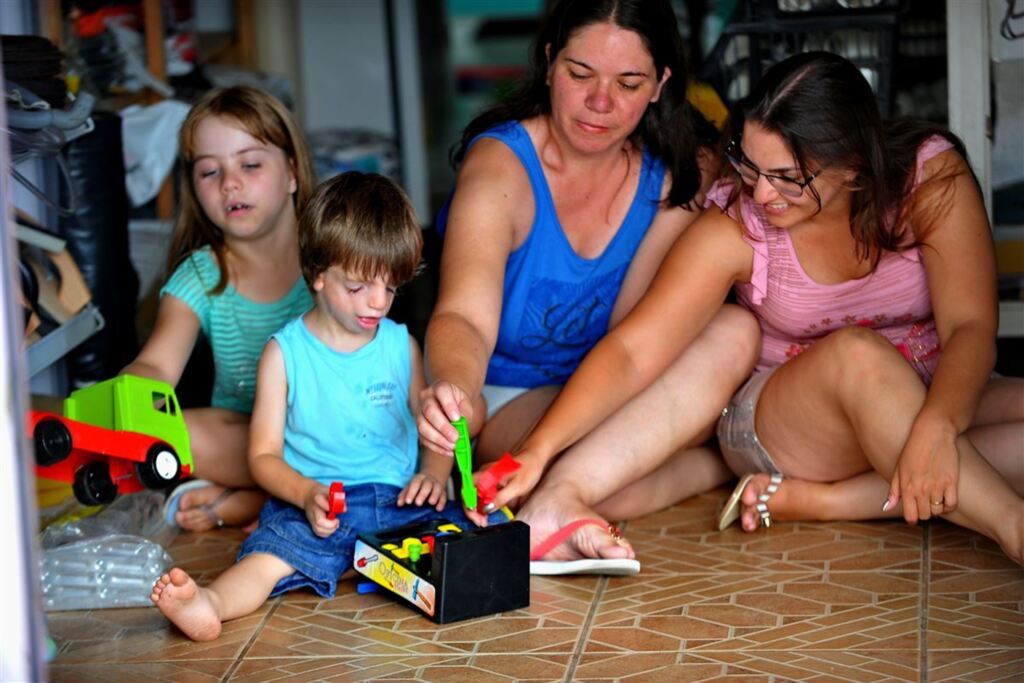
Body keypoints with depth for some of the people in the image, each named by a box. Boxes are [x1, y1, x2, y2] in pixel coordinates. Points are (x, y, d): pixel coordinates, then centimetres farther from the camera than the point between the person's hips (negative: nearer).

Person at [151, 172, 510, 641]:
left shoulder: (401, 346, 14)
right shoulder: (285, 352, 5)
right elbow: (263, 454, 3)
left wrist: (433, 474, -5)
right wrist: (307, 493, -17)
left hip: (398, 499, 6)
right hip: (314, 503, -6)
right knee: (278, 548, -36)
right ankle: (209, 604, -57)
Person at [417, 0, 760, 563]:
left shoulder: (674, 178, -4)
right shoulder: (501, 165, -18)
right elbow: (465, 317, -35)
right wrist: (452, 394, -58)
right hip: (508, 399, -5)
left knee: (735, 332, -29)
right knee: (624, 485, -39)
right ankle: (727, 462, -12)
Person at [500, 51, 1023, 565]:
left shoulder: (931, 175, -15)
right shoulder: (734, 228, -15)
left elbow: (970, 326, -22)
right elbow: (633, 350, -20)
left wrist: (935, 428, -41)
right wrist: (536, 452, -31)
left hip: (939, 403, 2)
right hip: (782, 421, -2)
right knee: (856, 352, -35)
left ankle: (819, 499, -26)